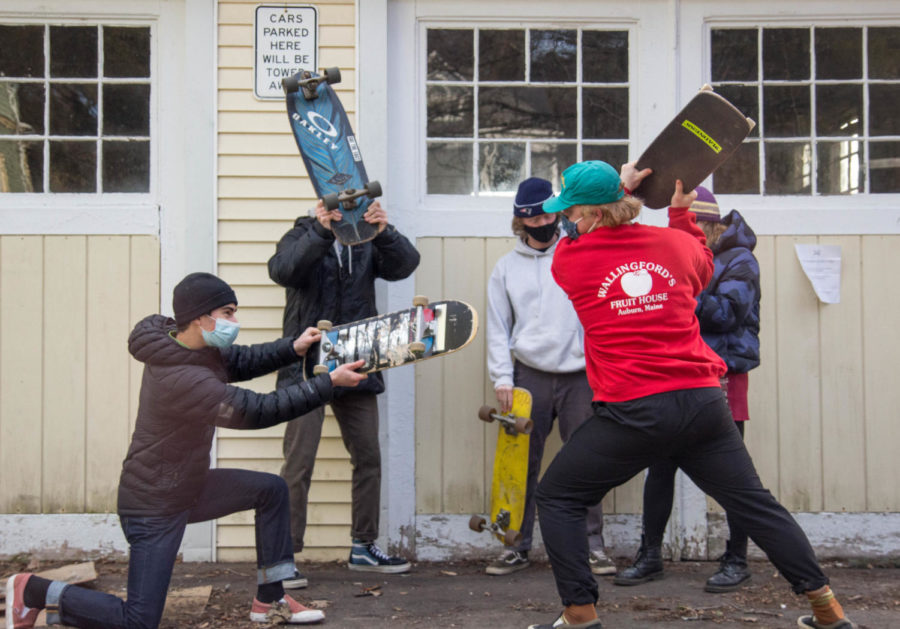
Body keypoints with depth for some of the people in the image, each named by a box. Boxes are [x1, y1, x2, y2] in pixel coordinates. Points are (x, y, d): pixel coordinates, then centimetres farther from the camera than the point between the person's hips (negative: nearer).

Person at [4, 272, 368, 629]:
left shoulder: (180, 344, -3)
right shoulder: (180, 379, -32)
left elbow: (240, 362, 10)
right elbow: (257, 411, -32)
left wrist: (293, 348, -7)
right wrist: (330, 383, -28)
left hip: (188, 488, 10)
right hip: (154, 506, -10)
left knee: (271, 489, 5)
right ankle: (33, 592, 9)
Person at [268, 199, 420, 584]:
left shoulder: (369, 242, 11)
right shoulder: (302, 237, 2)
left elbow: (405, 265, -7)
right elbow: (282, 270, -19)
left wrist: (385, 232, -25)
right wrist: (320, 231, -31)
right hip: (307, 367, -4)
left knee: (368, 457, 10)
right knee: (299, 462, -8)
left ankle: (363, 548, 24)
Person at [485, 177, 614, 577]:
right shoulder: (507, 267, 10)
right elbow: (498, 328, 8)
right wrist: (502, 378, 0)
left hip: (580, 375, -1)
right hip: (529, 375, 1)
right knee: (522, 464, 4)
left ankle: (592, 546, 9)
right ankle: (517, 547, 13)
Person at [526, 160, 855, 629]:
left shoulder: (568, 260, -2)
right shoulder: (676, 242, 8)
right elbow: (703, 269, 31)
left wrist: (618, 189, 26)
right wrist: (681, 211, 36)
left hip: (632, 413, -4)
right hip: (703, 401, 5)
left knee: (557, 497, 10)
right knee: (754, 502, 15)